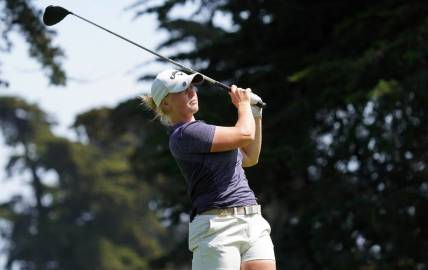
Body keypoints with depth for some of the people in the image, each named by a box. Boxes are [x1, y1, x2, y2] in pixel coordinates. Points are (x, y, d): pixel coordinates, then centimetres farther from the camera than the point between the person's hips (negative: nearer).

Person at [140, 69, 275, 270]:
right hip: (217, 227, -9)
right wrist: (243, 104, 9)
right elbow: (244, 134, -11)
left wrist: (256, 114, 25)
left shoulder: (202, 130, 21)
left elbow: (250, 158, 32)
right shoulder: (184, 135, -10)